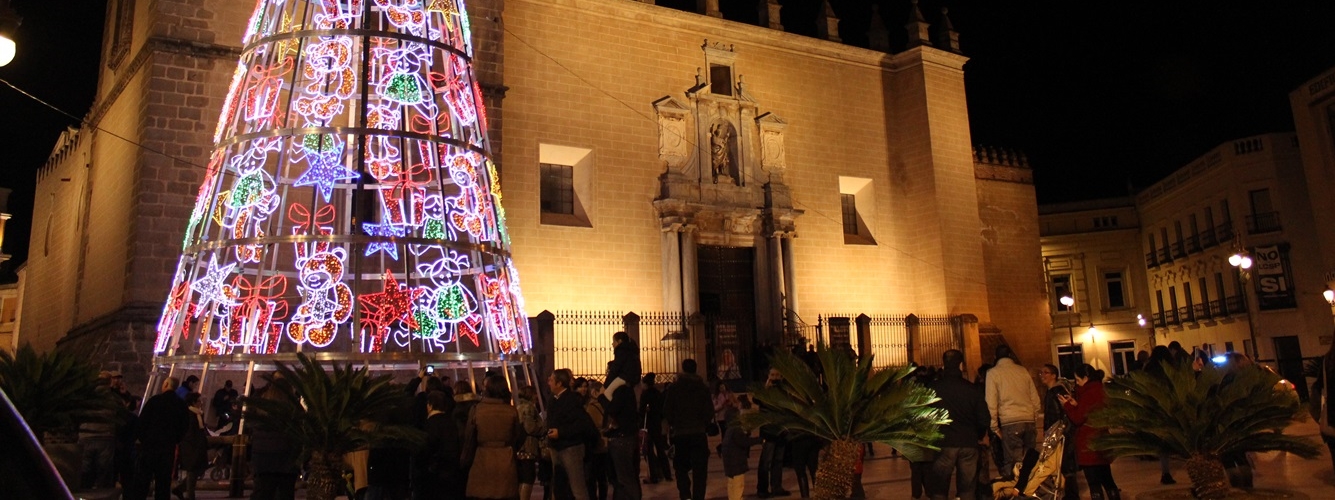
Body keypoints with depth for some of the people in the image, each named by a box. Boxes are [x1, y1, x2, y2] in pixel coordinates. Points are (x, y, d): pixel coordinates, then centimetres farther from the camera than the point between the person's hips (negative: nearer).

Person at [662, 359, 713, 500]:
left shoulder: (673, 387, -3)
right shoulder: (703, 388, 0)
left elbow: (667, 411, -4)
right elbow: (709, 411, -2)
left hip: (679, 433, 0)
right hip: (699, 433, 0)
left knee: (681, 467, 11)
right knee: (699, 469, 5)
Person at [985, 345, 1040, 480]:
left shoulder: (993, 373, 2)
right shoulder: (1023, 370, 13)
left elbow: (991, 402, -3)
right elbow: (1035, 398, 14)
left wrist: (994, 426, 3)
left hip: (1010, 422, -4)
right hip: (1029, 421, 4)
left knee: (1013, 463, -4)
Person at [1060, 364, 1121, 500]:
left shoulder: (1088, 393, -18)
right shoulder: (1101, 391, 10)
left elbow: (1078, 419, -14)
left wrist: (1067, 405, -1)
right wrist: (1075, 405, 8)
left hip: (1089, 445, -9)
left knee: (1094, 483, -4)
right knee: (1107, 480, 17)